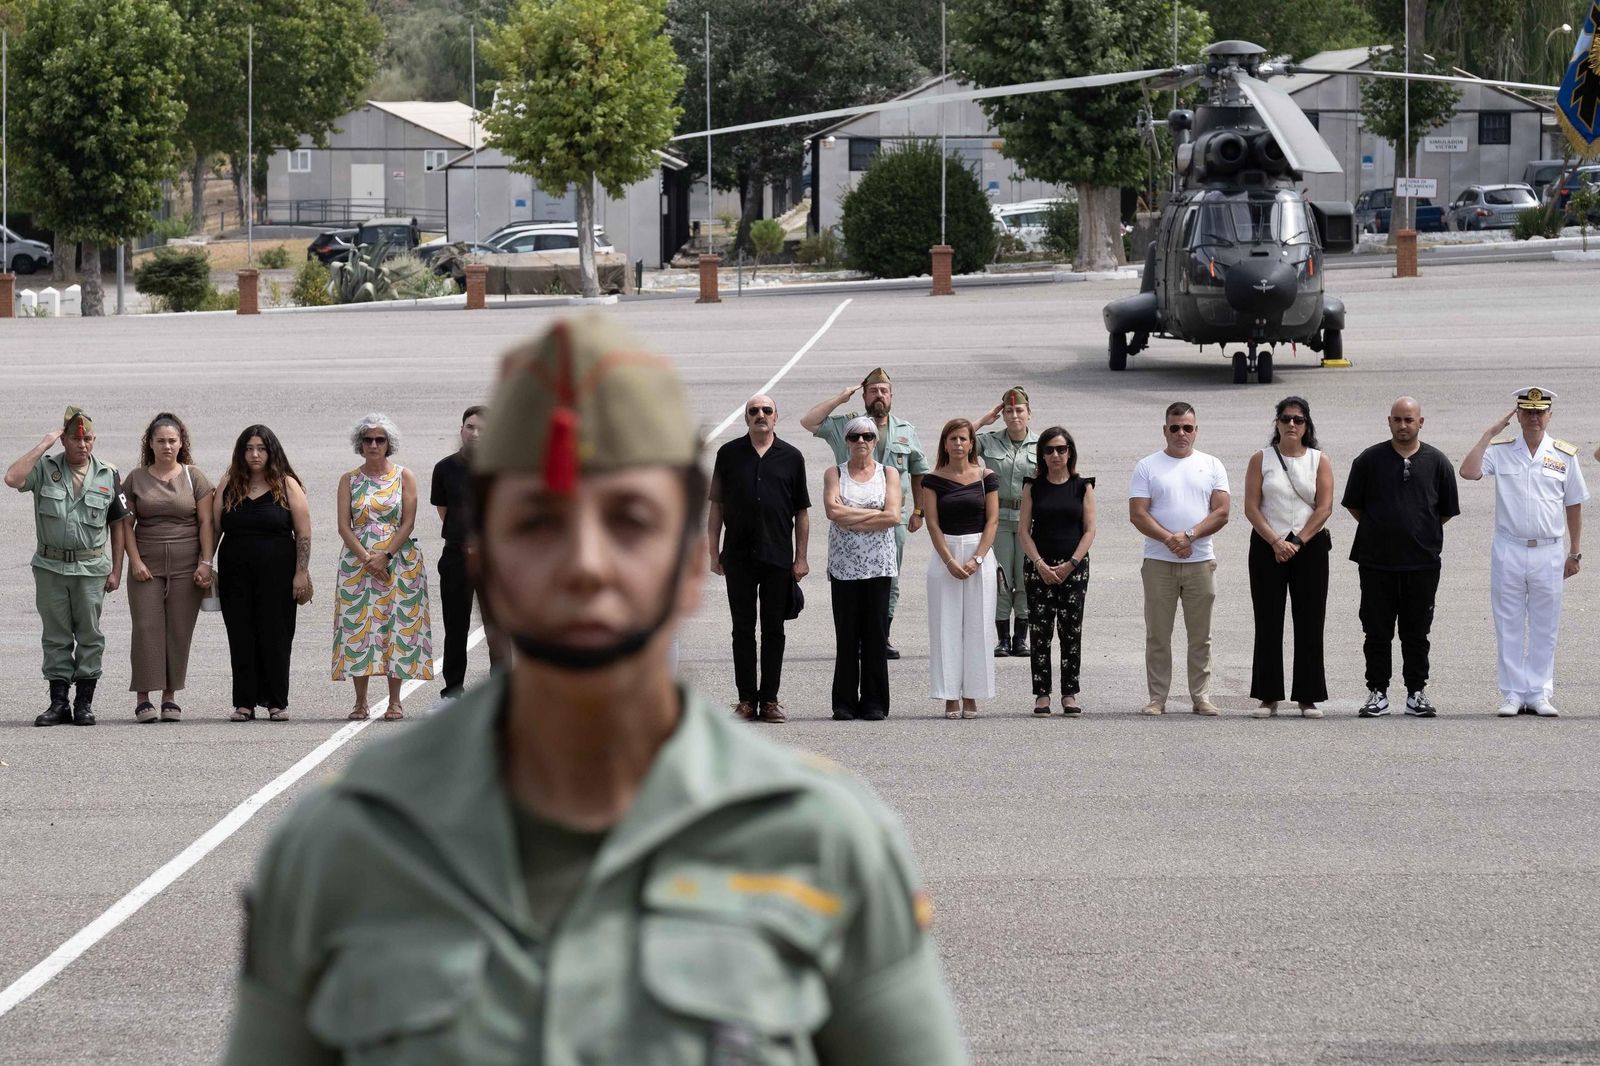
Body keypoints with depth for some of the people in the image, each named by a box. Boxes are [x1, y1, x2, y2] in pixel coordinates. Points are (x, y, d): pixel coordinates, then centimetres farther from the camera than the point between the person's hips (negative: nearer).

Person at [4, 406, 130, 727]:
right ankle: (59, 703, 8)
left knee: (89, 636, 1)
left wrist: (116, 570, 3)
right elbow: (13, 478, -19)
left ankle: (84, 703, 6)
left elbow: (118, 524, 8)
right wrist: (43, 445, -14)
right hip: (50, 565, 0)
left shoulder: (108, 476, 4)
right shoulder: (45, 468, 1)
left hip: (91, 567, 0)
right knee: (55, 636, 4)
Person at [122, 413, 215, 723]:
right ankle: (143, 697, -5)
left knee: (179, 630, -1)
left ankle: (170, 697, 6)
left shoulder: (194, 477, 7)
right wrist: (135, 561, -5)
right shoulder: (136, 479, 8)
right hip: (147, 566, 0)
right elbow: (126, 523, 6)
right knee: (146, 627, -7)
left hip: (186, 567, 0)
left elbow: (206, 523, 3)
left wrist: (205, 563, -5)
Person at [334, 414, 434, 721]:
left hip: (399, 562, -1)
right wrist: (366, 558, -12)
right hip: (358, 562, 1)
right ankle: (360, 702, -1)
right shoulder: (349, 480, 8)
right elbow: (344, 526, 1)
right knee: (358, 626, -5)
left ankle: (395, 701, -1)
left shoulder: (404, 477, 5)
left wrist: (385, 556, -13)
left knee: (397, 625, -5)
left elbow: (408, 522, -2)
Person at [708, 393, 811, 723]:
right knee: (743, 629, 3)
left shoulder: (791, 457, 5)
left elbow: (801, 511, 7)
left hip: (778, 557, 0)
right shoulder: (729, 454, 5)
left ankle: (769, 699, 8)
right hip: (738, 556, 0)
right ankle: (746, 699, 7)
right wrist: (714, 553, 2)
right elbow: (716, 506, 7)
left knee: (773, 630, 3)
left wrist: (801, 557, 2)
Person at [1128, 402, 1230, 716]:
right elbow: (1137, 514, -4)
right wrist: (1169, 539, -16)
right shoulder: (1148, 466, 5)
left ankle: (1201, 697, 9)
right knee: (1158, 635, 1)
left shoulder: (1212, 466, 9)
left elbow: (1221, 512, 0)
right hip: (1159, 562, -1)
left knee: (1200, 636, 4)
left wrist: (1190, 535, -13)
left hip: (1201, 561, 1)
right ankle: (1157, 698, 6)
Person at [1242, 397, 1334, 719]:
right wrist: (1275, 542, -13)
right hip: (1267, 547, 0)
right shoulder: (1261, 459, 5)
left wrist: (1297, 542, -11)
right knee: (1268, 623, 1)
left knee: (1309, 623, -1)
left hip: (1310, 547, 0)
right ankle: (1268, 696, 5)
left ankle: (1309, 697, 4)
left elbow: (1324, 507, -2)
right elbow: (1251, 506, -2)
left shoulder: (1319, 461, 5)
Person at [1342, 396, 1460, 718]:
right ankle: (1377, 693, 8)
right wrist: (1379, 530, 8)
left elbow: (1447, 510, 12)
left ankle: (1417, 692, 12)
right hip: (1376, 560, 0)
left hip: (1422, 562, 0)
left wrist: (1422, 532, 11)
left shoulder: (1436, 462, 5)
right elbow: (1353, 504, 10)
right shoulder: (1369, 460, 3)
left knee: (1417, 633, 6)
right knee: (1377, 631, 2)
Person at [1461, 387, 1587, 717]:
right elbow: (1468, 471, -14)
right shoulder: (1500, 450, 3)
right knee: (1509, 626, 2)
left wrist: (1575, 552, 9)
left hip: (1549, 553, 1)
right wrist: (1489, 433, -10)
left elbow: (1574, 506, 11)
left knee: (1545, 627, 5)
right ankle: (1512, 693, 8)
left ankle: (1539, 694, 11)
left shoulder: (1565, 455, 6)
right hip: (1508, 550, -1)